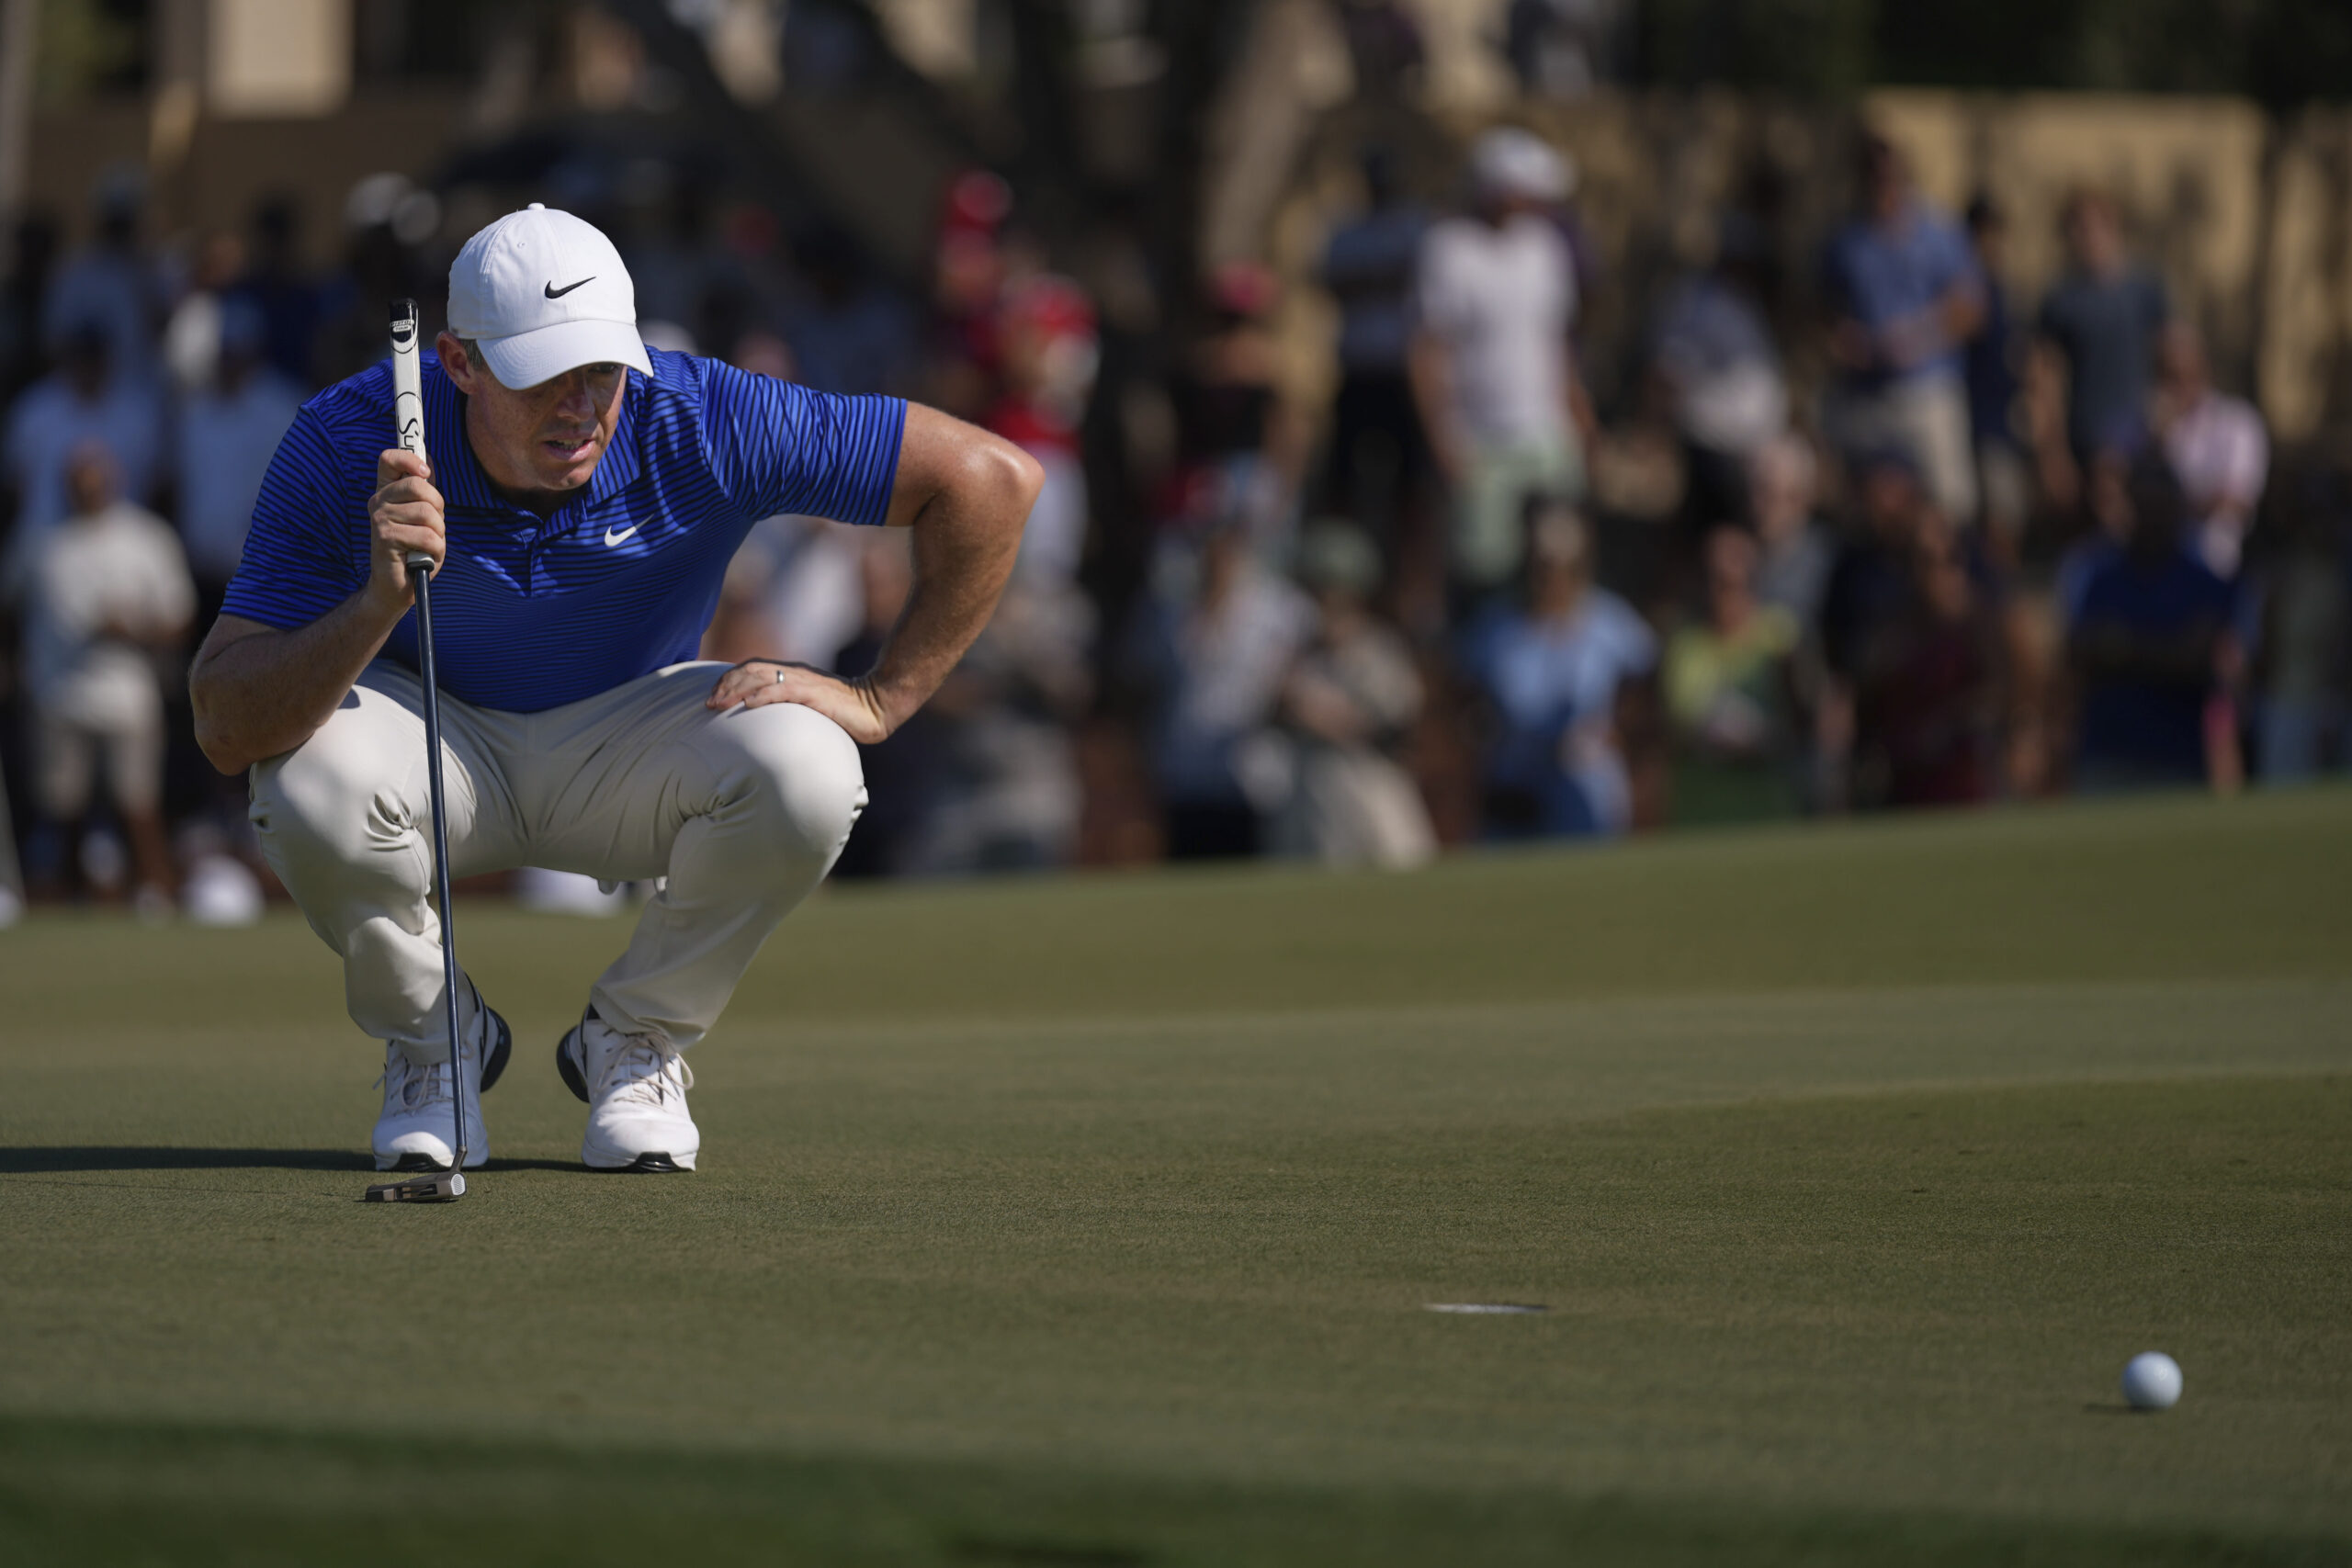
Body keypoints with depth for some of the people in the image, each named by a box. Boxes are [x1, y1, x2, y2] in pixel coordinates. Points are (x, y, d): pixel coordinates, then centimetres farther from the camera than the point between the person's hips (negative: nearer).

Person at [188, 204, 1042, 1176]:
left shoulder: (701, 423, -26)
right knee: (315, 780, -36)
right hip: (440, 739, -1)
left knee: (802, 770, -31)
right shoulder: (346, 446, -27)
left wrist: (879, 699, -18)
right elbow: (224, 729, -31)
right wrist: (380, 602, -47)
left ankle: (637, 1044, -3)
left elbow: (992, 477, -20)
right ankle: (434, 1038, -2)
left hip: (626, 748, 1)